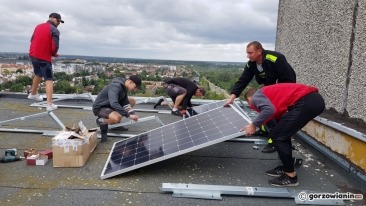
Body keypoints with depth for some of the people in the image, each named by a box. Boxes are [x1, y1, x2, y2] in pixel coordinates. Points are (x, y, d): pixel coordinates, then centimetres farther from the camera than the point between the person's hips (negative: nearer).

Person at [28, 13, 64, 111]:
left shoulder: (38, 26, 14)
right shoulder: (55, 30, -11)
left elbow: (32, 40, 18)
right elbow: (55, 47, -17)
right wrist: (54, 54, 3)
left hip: (33, 55, 8)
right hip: (44, 57, -8)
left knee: (38, 75, 29)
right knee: (49, 80, -4)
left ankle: (33, 94, 45)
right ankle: (49, 104, -12)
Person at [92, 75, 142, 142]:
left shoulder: (124, 87, 0)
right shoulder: (115, 87, -29)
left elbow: (125, 102, 2)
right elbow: (114, 104, -42)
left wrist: (132, 113, -13)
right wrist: (128, 115, -38)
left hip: (110, 105, 10)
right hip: (100, 108, -10)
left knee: (132, 101, 7)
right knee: (117, 118, -38)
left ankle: (116, 123, 8)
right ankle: (101, 121, -5)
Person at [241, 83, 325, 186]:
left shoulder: (256, 96, 7)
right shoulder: (269, 92, 32)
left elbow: (269, 109, -14)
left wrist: (253, 125, -4)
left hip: (305, 102, -9)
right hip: (315, 99, 9)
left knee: (277, 135, 2)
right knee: (282, 132, 22)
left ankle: (291, 176, 10)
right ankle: (286, 168, 28)